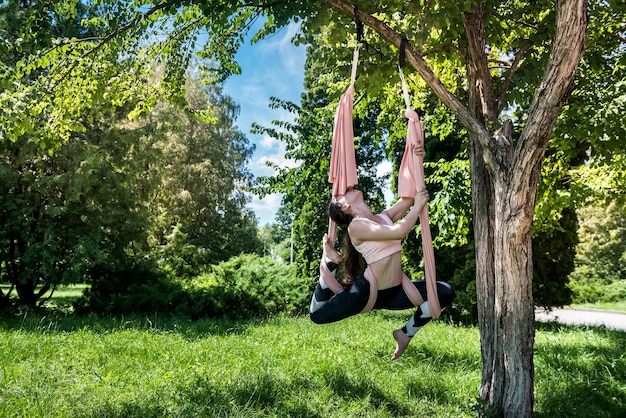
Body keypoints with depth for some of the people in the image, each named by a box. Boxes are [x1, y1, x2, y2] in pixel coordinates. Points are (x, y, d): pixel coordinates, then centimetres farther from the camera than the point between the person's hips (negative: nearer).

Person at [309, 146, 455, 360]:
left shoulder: (383, 217, 9)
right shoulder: (356, 226, -16)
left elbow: (409, 197, 5)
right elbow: (398, 232, -25)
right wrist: (418, 205, -15)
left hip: (394, 292, 7)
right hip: (367, 291, -6)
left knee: (445, 292, -5)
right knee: (317, 315, -8)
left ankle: (405, 333, 9)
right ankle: (332, 261, 13)